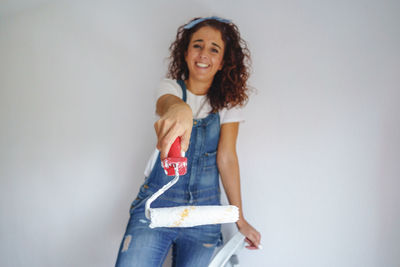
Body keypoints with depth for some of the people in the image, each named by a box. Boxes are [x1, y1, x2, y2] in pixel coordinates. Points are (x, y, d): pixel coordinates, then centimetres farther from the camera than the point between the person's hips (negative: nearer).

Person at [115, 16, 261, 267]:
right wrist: (178, 109, -52)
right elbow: (166, 102, -25)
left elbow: (226, 158, -1)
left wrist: (240, 218, -5)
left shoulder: (229, 101, 2)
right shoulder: (171, 86, 0)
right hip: (157, 199, -1)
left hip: (204, 208, 1)